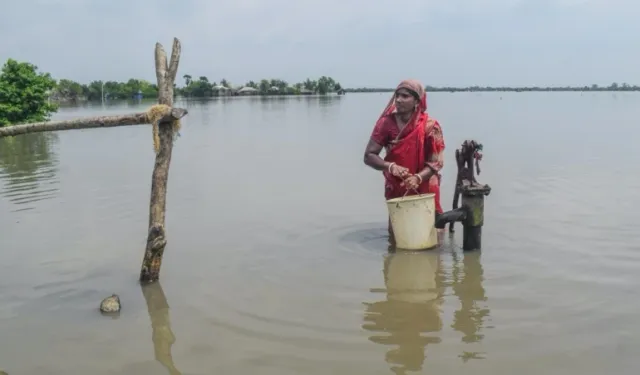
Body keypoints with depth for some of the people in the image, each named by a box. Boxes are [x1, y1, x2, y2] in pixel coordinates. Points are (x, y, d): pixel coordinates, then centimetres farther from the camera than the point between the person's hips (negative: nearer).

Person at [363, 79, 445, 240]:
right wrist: (390, 166, -28)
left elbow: (436, 162, -15)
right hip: (396, 190, 1)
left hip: (424, 191, -1)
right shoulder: (386, 123, -11)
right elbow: (369, 156, -10)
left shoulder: (429, 125, -15)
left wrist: (418, 178, -33)